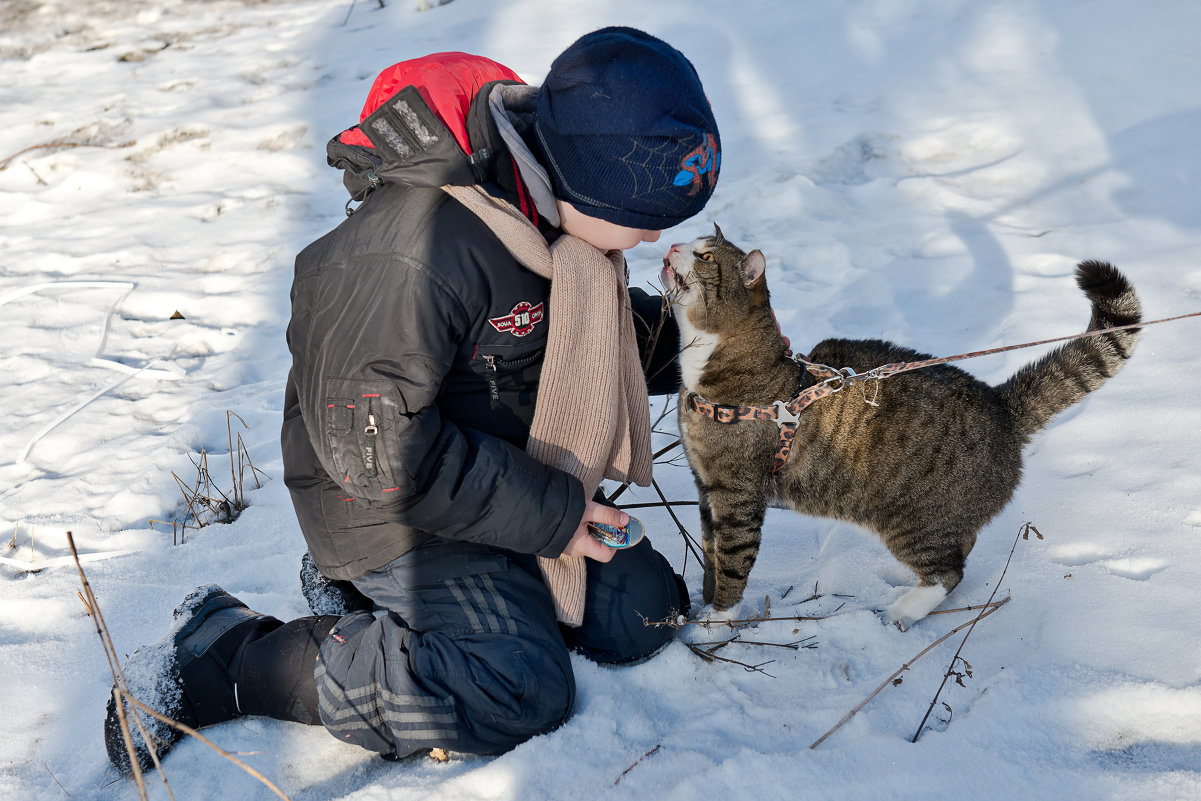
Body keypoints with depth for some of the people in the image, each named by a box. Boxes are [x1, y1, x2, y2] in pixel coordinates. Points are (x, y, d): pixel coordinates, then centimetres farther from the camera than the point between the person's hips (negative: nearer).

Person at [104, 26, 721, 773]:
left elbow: (596, 326, 14)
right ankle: (217, 659, -7)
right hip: (392, 501, -9)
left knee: (640, 613, 4)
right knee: (519, 689, -21)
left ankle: (372, 596, 15)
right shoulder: (409, 257, -34)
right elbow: (373, 443, -30)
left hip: (517, 470, 9)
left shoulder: (547, 199, -5)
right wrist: (548, 512, -24)